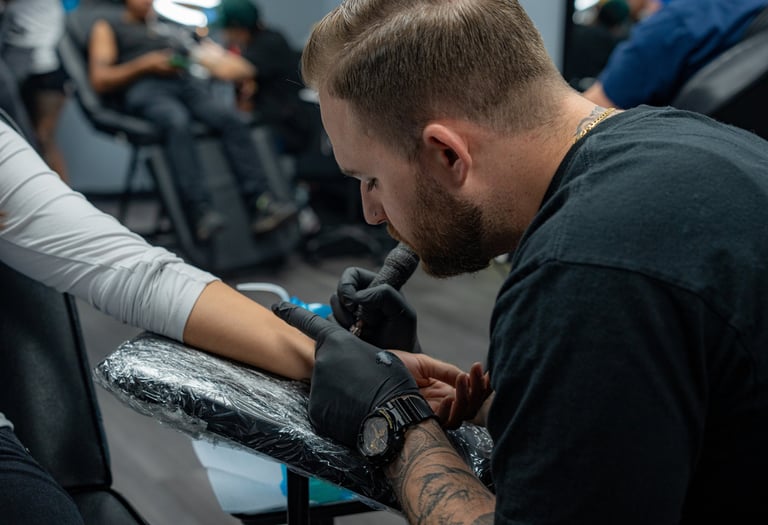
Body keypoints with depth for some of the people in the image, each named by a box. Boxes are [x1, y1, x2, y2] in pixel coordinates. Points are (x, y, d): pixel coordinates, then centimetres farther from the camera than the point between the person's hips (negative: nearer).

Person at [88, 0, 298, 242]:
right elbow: (100, 80, 9)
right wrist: (144, 65, -1)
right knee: (178, 122, -39)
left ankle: (260, 205, -38)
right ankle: (201, 213, -50)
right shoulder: (108, 27, 26)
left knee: (232, 118, -29)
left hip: (187, 83, 4)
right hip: (145, 88, -3)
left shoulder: (169, 29, 37)